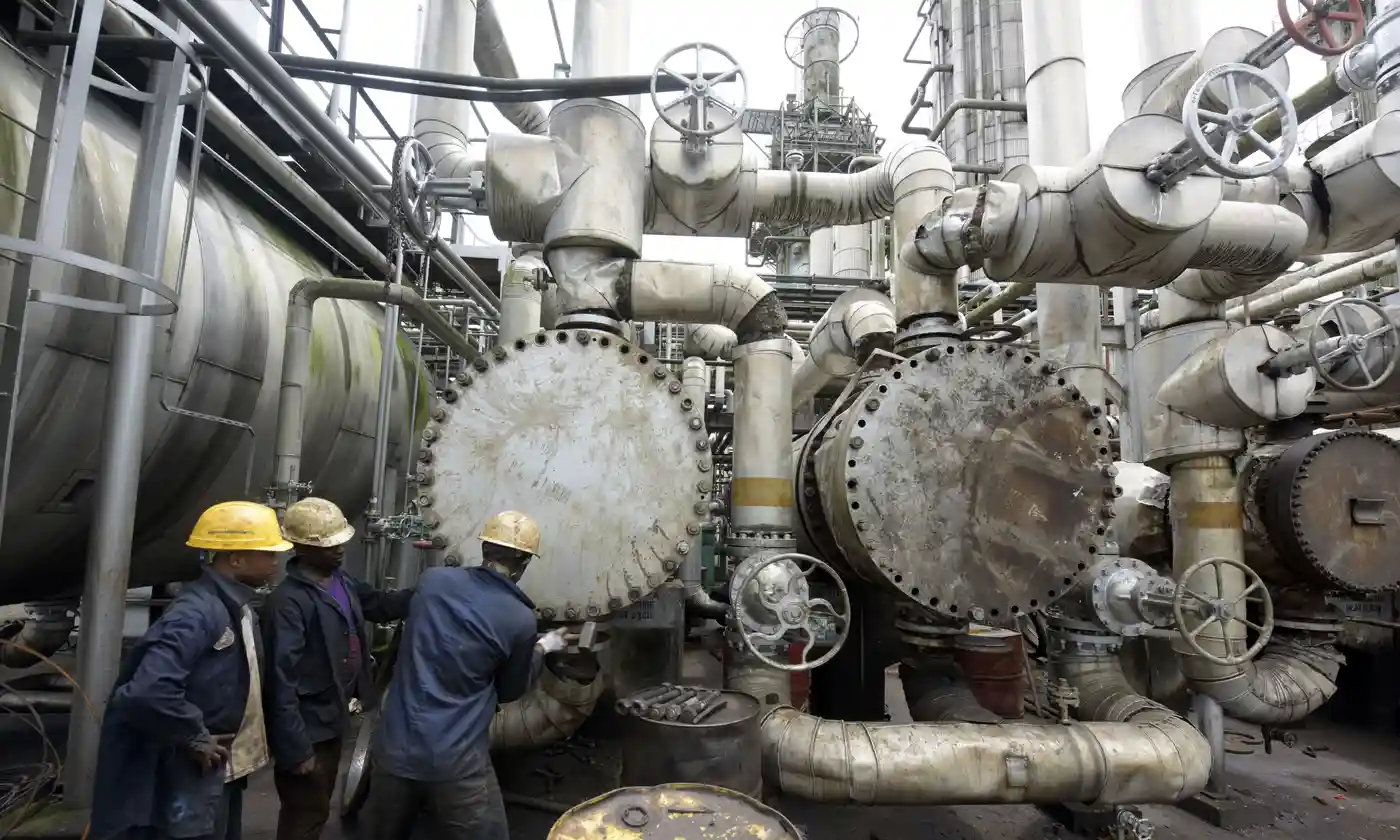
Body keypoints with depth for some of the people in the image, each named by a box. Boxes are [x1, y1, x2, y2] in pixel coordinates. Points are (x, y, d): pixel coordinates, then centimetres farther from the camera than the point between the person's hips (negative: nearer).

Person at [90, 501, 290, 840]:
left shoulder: (237, 608, 5)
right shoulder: (196, 613, -25)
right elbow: (150, 691, -34)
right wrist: (197, 739, -22)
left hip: (224, 770, 9)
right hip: (193, 776, -9)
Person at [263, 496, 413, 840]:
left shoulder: (343, 583, 2)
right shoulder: (288, 601, -25)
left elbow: (382, 604, 15)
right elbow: (282, 679, -26)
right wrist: (295, 748, -24)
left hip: (334, 717, 8)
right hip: (308, 727, -8)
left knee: (318, 805, 25)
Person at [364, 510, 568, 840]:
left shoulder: (432, 580, -3)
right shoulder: (520, 620, -14)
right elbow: (509, 691, 3)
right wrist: (543, 648, 18)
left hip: (395, 749, 5)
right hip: (455, 763, -5)